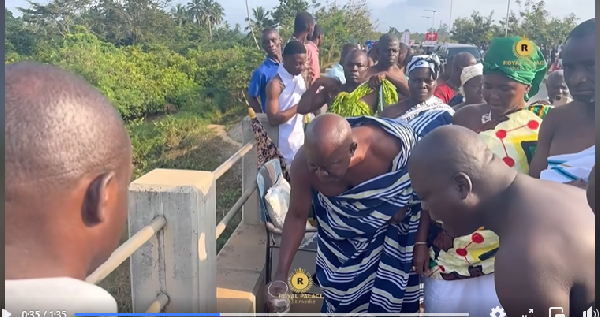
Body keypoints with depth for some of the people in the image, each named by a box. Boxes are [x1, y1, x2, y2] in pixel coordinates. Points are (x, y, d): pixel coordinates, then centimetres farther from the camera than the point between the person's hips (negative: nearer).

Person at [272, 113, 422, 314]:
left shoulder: (389, 146, -40)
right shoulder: (303, 164, -33)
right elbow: (297, 216, -17)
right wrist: (281, 273, -19)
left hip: (392, 224, -1)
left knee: (390, 293, 12)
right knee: (340, 291, 16)